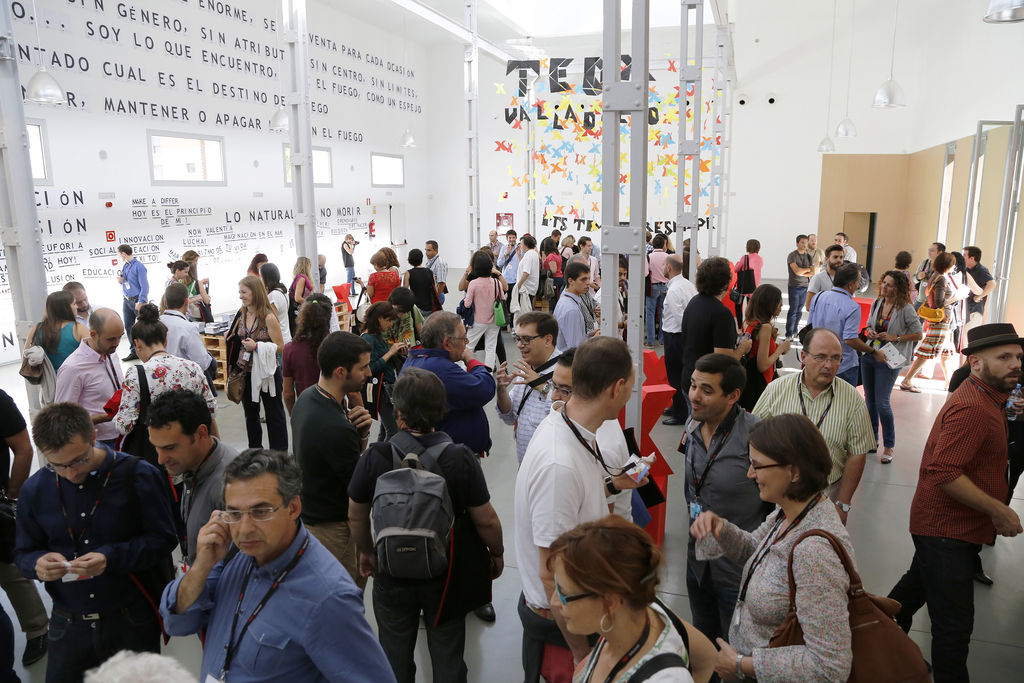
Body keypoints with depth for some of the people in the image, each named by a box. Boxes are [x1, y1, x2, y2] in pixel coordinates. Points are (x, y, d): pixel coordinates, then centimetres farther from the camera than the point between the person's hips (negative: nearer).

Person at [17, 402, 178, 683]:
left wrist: (111, 558, -25)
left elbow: (162, 539, -11)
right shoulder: (34, 489, -1)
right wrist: (38, 563, -14)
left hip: (132, 623, -2)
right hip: (68, 625, 3)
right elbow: (23, 552, 9)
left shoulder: (138, 476, -14)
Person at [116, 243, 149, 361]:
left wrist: (140, 302, -20)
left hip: (137, 300, -8)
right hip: (127, 300, 8)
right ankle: (134, 352, 17)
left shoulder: (139, 266, -13)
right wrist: (121, 281, 0)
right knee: (128, 326, 10)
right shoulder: (125, 266, 12)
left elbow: (144, 286, -16)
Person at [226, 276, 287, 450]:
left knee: (274, 414, 4)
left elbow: (280, 346, -15)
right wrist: (231, 337, -1)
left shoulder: (268, 318, -14)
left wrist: (257, 346, -23)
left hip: (267, 373, -7)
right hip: (246, 372, 7)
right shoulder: (241, 315, 5)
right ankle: (254, 449, 33)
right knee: (250, 414, 18)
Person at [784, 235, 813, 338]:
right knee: (793, 310, -7)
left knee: (799, 310, 8)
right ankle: (789, 334, -3)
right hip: (794, 286, -5)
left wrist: (801, 272, -8)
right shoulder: (792, 255, -6)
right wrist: (807, 269, -1)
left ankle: (795, 331, 17)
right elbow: (797, 271, -17)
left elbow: (812, 273, 6)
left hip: (804, 286, 5)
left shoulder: (808, 256, 12)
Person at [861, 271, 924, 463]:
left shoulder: (906, 309, -11)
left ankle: (888, 446, 6)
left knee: (882, 403, -8)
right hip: (869, 354, 6)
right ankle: (872, 439, 28)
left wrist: (895, 338, -16)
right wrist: (869, 331, -2)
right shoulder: (877, 303, 6)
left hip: (888, 360, -6)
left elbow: (919, 334, -7)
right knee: (869, 400, 13)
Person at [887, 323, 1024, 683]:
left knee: (917, 586, 28)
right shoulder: (971, 408, -25)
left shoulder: (985, 398, 9)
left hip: (943, 527, 11)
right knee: (954, 626, -4)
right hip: (947, 531, -11)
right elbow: (944, 473, -31)